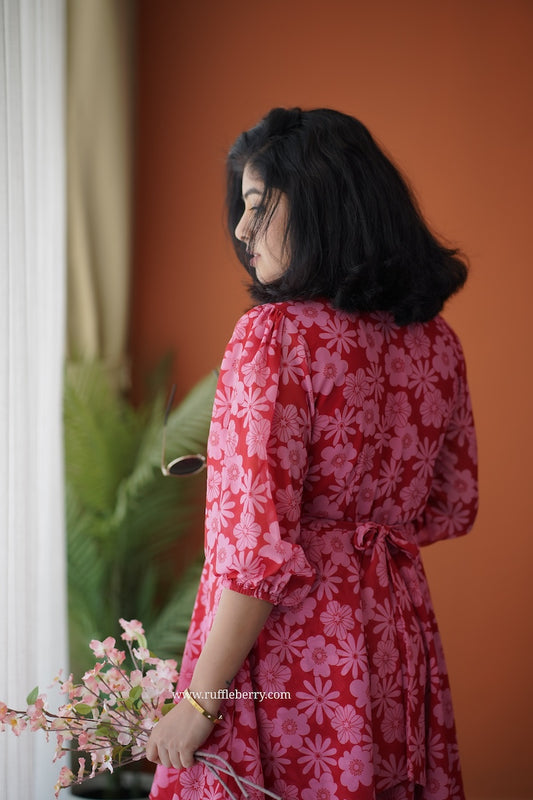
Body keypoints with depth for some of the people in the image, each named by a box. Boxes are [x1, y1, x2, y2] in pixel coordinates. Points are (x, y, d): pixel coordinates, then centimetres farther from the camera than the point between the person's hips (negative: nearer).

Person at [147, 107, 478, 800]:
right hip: (397, 632, 7)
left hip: (291, 644, -7)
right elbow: (451, 510, 14)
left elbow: (260, 547, -21)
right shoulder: (436, 339, 4)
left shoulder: (276, 334, -18)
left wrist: (199, 702, -15)